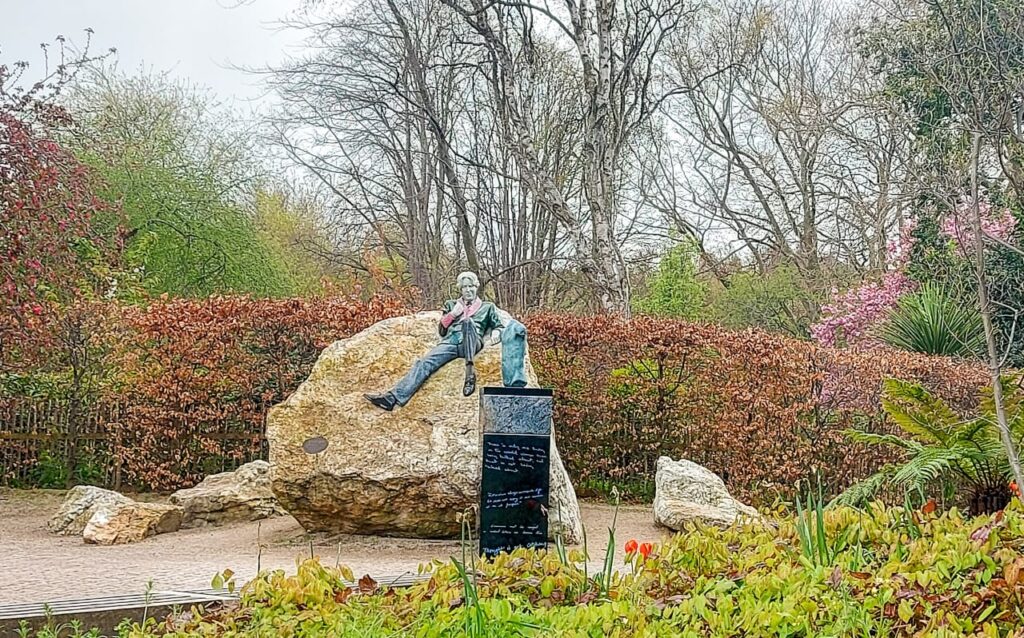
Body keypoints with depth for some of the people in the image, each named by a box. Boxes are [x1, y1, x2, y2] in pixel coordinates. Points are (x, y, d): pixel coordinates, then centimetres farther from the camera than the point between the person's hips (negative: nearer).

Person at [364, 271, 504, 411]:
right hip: (450, 342, 2)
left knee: (468, 321, -37)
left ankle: (470, 370, -47)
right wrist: (452, 314, 9)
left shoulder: (487, 307, 26)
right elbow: (441, 330, 25)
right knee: (423, 363, -26)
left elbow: (500, 327, 21)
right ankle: (392, 397, -44)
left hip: (472, 344, -2)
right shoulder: (451, 304, 30)